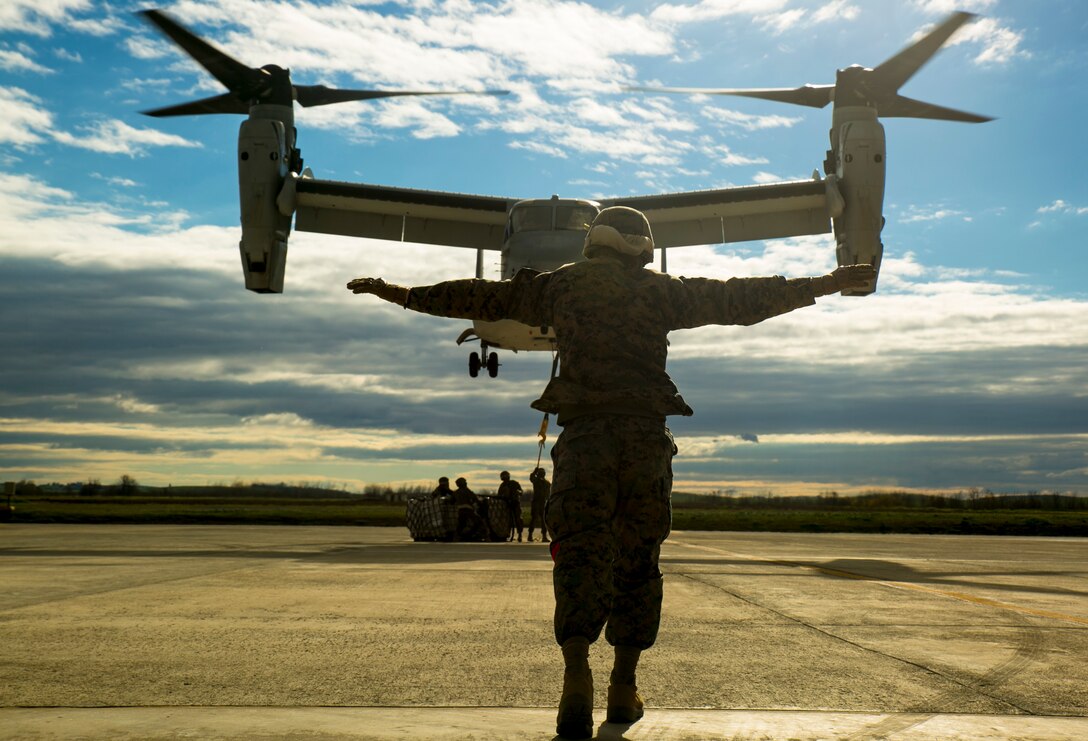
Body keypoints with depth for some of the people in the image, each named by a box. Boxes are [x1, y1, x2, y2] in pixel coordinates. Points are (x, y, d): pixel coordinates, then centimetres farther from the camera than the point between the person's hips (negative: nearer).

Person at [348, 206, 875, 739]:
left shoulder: (558, 284, 14)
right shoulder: (661, 290, 12)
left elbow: (480, 297, 19)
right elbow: (740, 299, 11)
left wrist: (402, 294, 29)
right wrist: (820, 286, 17)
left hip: (583, 434, 0)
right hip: (646, 434, 0)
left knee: (580, 554, -4)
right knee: (636, 561, 9)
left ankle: (576, 673, -25)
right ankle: (623, 688, 12)